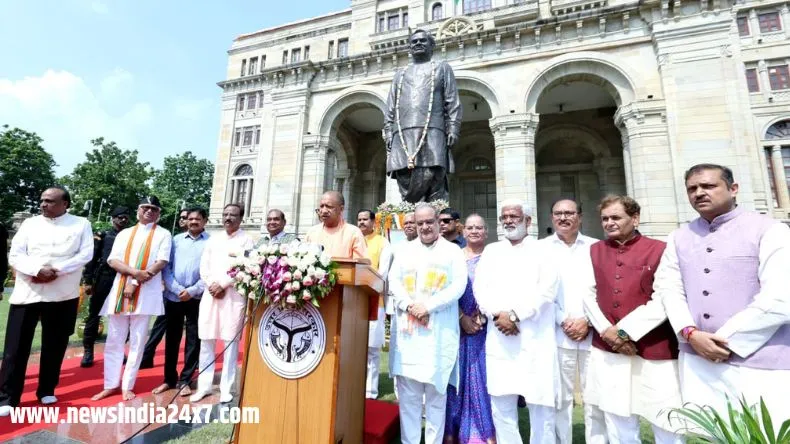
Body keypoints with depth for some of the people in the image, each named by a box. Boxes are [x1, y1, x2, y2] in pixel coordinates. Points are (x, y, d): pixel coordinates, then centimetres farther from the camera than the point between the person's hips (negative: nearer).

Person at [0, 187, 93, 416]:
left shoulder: (81, 224, 3)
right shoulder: (30, 223, 8)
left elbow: (85, 254, -6)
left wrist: (57, 270, -16)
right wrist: (37, 270, -17)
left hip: (62, 294, -1)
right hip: (26, 292, 1)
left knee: (54, 346, 8)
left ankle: (46, 390, 23)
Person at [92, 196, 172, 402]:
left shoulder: (163, 235, 3)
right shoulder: (124, 234, 13)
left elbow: (161, 263, -7)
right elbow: (112, 261, 2)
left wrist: (135, 283, -12)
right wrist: (136, 272, -15)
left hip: (146, 294, -3)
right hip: (119, 291, 3)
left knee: (137, 341, 4)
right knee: (113, 341, 9)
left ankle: (127, 386, 16)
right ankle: (111, 384, 21)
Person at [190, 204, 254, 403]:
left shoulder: (246, 240, 1)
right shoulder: (214, 239, 15)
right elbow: (204, 266, 10)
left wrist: (222, 284, -12)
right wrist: (212, 285, -5)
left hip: (234, 295, -4)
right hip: (210, 294, 4)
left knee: (230, 342, 0)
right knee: (206, 341, 8)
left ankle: (226, 388, 9)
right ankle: (204, 385, 21)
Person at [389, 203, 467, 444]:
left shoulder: (452, 251, 5)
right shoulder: (405, 250, 13)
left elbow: (459, 285, -5)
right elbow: (393, 280, 6)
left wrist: (428, 306, -14)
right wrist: (408, 305, -12)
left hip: (439, 331, -2)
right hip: (407, 329, 2)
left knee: (436, 389, 5)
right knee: (407, 390, 6)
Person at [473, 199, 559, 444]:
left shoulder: (543, 249, 4)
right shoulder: (491, 251, 12)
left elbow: (547, 290, -7)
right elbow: (480, 287, 3)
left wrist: (514, 314, -14)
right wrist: (497, 314, -12)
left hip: (535, 339, -2)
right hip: (499, 339, 3)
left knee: (540, 404, 5)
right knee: (501, 404, 9)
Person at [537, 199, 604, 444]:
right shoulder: (541, 248, 4)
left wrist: (588, 321, -6)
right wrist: (563, 321, -6)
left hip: (593, 334, 1)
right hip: (557, 334, -1)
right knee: (560, 397, 7)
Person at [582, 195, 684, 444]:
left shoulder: (659, 250, -4)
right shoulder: (594, 251, 7)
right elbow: (587, 293, 3)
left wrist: (626, 330, -13)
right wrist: (606, 330, -8)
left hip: (654, 350, -3)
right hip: (606, 350, 3)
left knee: (666, 423, 9)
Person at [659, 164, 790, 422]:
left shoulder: (769, 231, -2)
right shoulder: (678, 238, 10)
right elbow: (669, 289, 3)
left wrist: (726, 341, -12)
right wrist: (690, 333, -12)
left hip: (762, 365, -3)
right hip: (697, 361, 3)